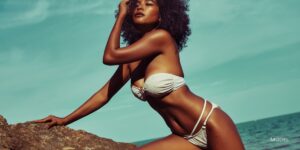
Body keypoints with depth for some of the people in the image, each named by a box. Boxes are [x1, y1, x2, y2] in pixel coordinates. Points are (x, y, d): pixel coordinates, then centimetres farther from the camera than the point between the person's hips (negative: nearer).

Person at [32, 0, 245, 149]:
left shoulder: (162, 37, -14)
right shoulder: (133, 60, 8)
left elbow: (110, 56, -16)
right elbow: (105, 94, 11)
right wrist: (65, 120, 12)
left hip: (211, 124, -7)